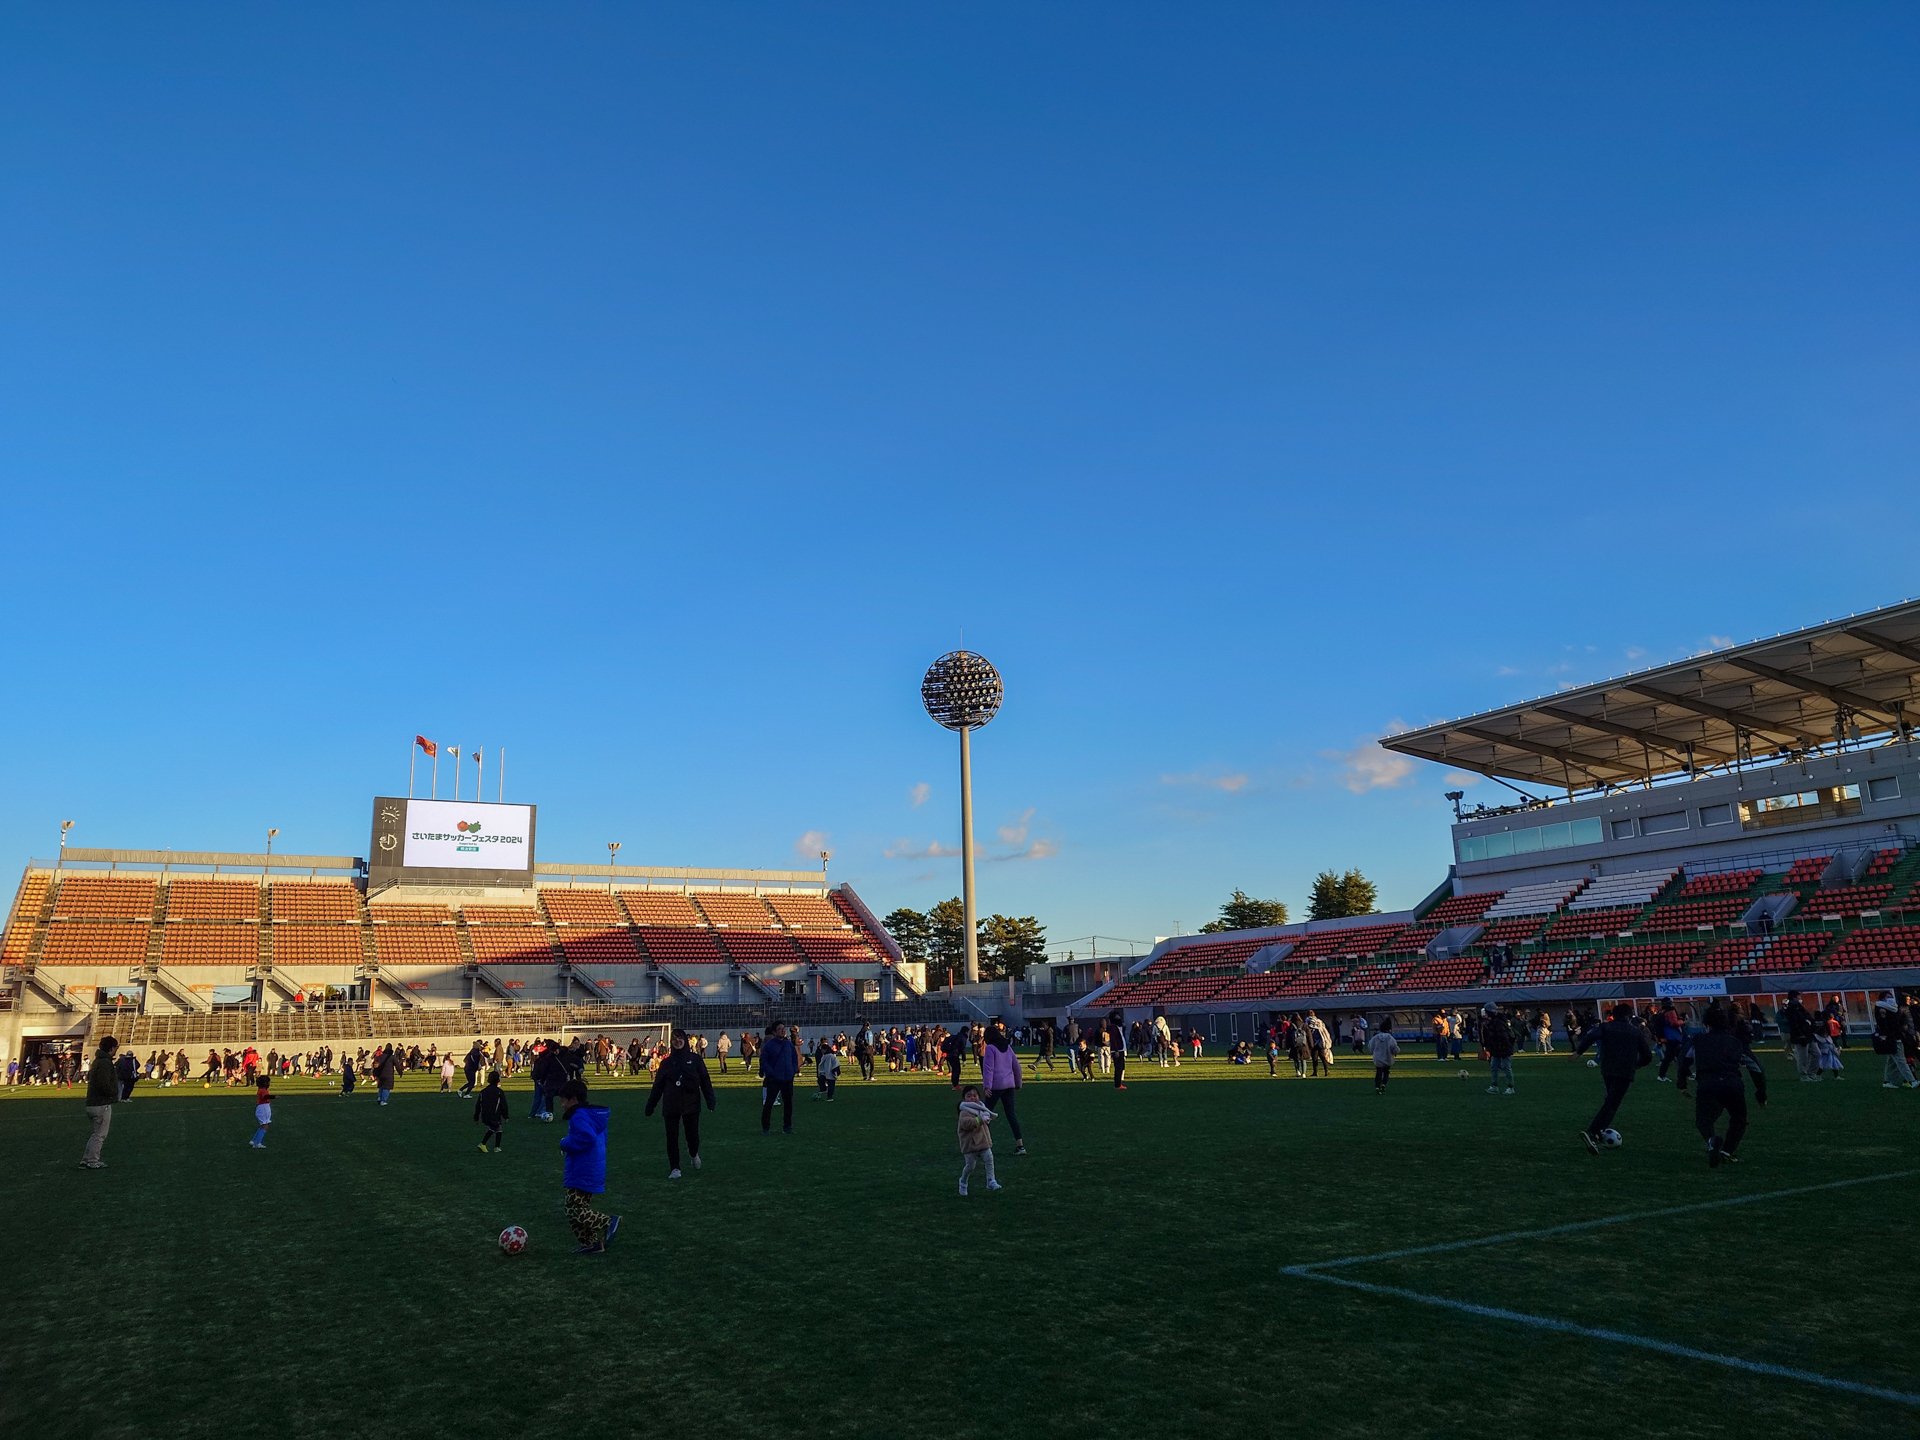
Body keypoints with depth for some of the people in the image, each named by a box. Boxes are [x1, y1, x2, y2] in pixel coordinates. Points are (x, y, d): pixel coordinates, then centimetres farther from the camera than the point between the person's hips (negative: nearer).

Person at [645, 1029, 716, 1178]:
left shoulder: (695, 1059, 3)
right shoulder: (666, 1062, 7)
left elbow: (705, 1080, 0)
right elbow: (658, 1085, 10)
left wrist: (710, 1100, -10)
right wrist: (651, 1104, 7)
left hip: (691, 1104, -1)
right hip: (671, 1107, 1)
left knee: (693, 1135, 2)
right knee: (672, 1138, 0)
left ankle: (693, 1154, 35)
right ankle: (674, 1168, 10)